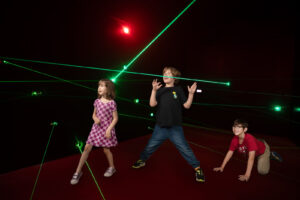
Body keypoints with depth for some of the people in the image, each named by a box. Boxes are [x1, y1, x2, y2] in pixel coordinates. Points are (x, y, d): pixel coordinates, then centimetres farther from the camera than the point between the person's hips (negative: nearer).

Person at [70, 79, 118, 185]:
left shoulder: (112, 103, -13)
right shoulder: (97, 101, 1)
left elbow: (115, 118, -9)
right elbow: (94, 114, 12)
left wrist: (109, 129, -15)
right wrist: (95, 119, -11)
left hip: (107, 129, -4)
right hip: (96, 128, 4)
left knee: (106, 150, 8)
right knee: (87, 148, 2)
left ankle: (112, 167, 35)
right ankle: (78, 172, 15)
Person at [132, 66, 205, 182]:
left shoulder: (178, 90, 1)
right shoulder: (160, 90, 5)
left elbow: (187, 105, -1)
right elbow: (152, 104, -8)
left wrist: (191, 93, -15)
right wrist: (154, 90, -18)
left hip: (175, 128, -2)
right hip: (160, 127, 3)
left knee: (184, 148, -1)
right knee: (150, 146, 14)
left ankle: (197, 168, 16)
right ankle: (142, 161, 40)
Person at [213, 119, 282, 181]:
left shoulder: (250, 139, -45)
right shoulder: (235, 140, -27)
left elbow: (251, 158, -49)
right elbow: (230, 153, -16)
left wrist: (247, 175, -51)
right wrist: (222, 167, -16)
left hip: (263, 148, -5)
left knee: (262, 171, -14)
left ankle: (270, 154, 10)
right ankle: (269, 155, 42)